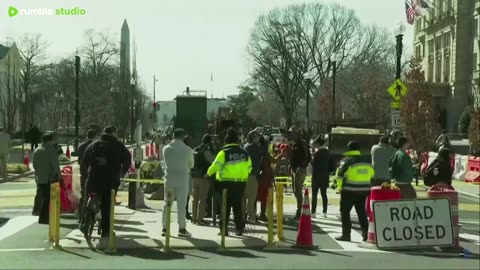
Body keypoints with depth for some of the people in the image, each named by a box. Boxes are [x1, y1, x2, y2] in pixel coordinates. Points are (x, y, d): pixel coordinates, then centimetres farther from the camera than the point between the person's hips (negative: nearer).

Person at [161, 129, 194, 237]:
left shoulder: (166, 149, 0)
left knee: (167, 203, 10)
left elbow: (166, 162, 9)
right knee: (181, 204, 2)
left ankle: (165, 228, 11)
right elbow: (191, 165, 5)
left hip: (169, 178, 2)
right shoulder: (188, 150, -6)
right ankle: (182, 229, 5)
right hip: (182, 178, -2)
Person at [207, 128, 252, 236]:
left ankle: (224, 228, 6)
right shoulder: (244, 153, 6)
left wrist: (208, 173, 6)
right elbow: (249, 168, 12)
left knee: (225, 205, 5)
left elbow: (216, 165, -12)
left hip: (227, 182, -4)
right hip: (241, 182, 4)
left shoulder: (224, 152, -9)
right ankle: (239, 228, 10)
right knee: (238, 205, 12)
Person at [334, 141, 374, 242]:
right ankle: (366, 234, 12)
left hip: (349, 191, -6)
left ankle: (346, 234, 3)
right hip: (364, 191, 6)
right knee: (362, 213, 16)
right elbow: (372, 174, 17)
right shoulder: (366, 161, 9)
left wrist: (340, 187, -1)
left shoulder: (346, 161, -10)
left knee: (345, 212, 5)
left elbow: (339, 176, -14)